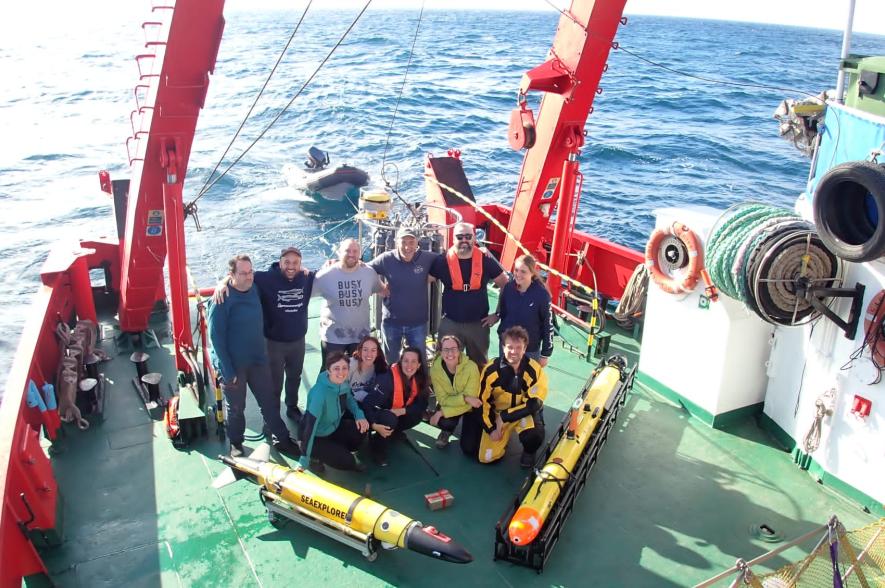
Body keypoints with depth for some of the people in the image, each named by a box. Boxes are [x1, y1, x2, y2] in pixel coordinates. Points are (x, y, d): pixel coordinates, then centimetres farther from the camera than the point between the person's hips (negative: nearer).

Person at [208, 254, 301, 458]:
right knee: (236, 408, 13)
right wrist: (227, 371, -19)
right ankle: (236, 444, 33)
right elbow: (216, 338, -19)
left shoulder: (255, 289, -3)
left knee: (270, 402, 12)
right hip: (233, 364, -5)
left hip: (258, 359, 5)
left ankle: (281, 440, 26)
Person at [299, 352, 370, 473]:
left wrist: (359, 415, -10)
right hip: (317, 437, -7)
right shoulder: (320, 393, -35)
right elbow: (310, 426, -34)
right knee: (347, 461, -18)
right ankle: (316, 457, 7)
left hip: (334, 427, 7)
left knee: (362, 428, -13)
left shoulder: (344, 383, -13)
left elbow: (348, 399, 10)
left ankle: (341, 452, 9)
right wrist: (305, 460, -32)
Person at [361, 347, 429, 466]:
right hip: (377, 413, -6)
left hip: (398, 414, 6)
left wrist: (403, 410, -26)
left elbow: (422, 405, -10)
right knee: (390, 419, -36)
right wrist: (374, 425, -46)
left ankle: (393, 434, 5)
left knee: (417, 415, -18)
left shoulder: (419, 379, -14)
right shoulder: (388, 378, -32)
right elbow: (367, 403, -34)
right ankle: (377, 447, -9)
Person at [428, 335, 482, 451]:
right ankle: (447, 432, 8)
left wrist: (442, 412, -32)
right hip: (449, 404, 2)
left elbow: (469, 401, -29)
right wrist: (465, 398, -35)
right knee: (445, 422, -32)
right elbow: (443, 399, -20)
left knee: (469, 449, -12)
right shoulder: (435, 368, -23)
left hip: (471, 407, -1)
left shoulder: (471, 367, -31)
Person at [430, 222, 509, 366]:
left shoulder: (485, 261, -5)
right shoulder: (442, 261, -7)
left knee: (480, 365, 15)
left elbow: (507, 286, 2)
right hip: (449, 323, -1)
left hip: (478, 323, 1)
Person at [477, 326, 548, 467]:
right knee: (487, 458, -8)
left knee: (534, 436, -35)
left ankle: (529, 452, 4)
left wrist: (505, 416, -21)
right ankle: (506, 434, 24)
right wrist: (491, 428, -10)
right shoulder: (491, 369, -17)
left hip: (525, 413, -1)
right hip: (497, 413, 2)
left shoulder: (534, 370, -20)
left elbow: (534, 403, -19)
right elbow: (483, 401, -6)